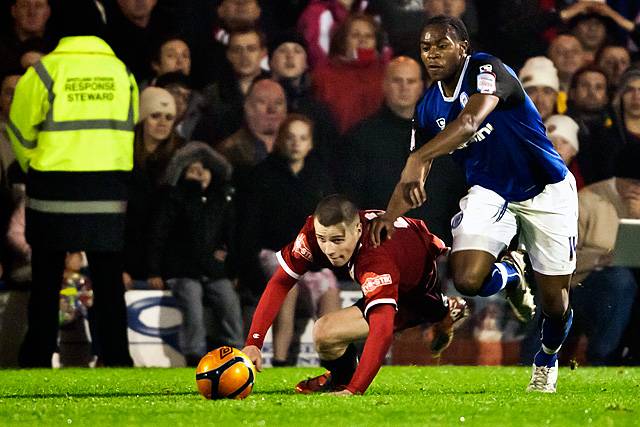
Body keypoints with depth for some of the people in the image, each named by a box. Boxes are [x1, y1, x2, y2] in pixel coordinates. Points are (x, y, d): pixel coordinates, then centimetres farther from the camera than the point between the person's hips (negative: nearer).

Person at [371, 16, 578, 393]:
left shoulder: (486, 70, -23)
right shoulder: (429, 107, -2)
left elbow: (469, 122, -42)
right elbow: (417, 178, 3)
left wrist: (418, 160, -55)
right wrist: (390, 214, -15)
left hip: (545, 191, -4)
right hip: (490, 193, 4)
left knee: (554, 300, 2)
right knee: (467, 280, -20)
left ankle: (548, 361, 36)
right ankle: (511, 271, 17)